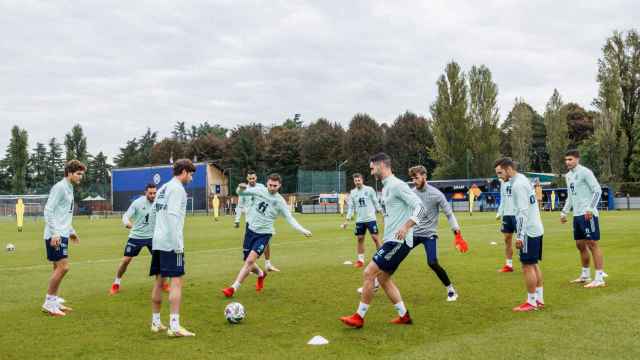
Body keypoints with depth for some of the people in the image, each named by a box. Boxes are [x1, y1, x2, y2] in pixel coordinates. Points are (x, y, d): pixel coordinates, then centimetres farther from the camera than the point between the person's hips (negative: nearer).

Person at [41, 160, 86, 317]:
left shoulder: (69, 189, 16)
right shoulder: (60, 187, -11)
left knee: (59, 268, 12)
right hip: (55, 235, -10)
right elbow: (48, 211, -17)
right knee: (63, 267, -12)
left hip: (62, 235, 10)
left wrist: (71, 231, 26)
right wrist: (54, 233, -23)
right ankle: (49, 303, -4)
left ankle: (53, 302, 18)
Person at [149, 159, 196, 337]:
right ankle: (175, 326, -14)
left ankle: (156, 322, 20)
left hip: (157, 242, 9)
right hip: (171, 243, -9)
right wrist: (179, 244, -20)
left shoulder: (162, 188, 19)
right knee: (177, 281, -9)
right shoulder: (177, 188, -9)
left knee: (159, 281, 13)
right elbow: (172, 215, -19)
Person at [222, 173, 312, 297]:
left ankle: (234, 288, -14)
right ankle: (261, 274, 42)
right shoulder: (259, 190, -2)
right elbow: (240, 193, 5)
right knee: (247, 262, 9)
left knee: (250, 260, -19)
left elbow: (290, 218, -1)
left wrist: (302, 230, -13)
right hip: (251, 230, 3)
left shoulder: (280, 201, -6)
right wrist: (241, 188, -19)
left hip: (264, 234, -3)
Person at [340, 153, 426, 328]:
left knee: (369, 273, -10)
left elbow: (419, 207, -19)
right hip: (391, 241, 10)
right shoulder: (386, 187, 17)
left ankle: (359, 317, -1)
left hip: (398, 242, -10)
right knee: (383, 278, 13)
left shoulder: (397, 185, -13)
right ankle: (404, 315, 19)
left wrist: (406, 227, -29)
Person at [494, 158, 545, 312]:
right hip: (536, 229, 10)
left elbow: (522, 212, -22)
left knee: (528, 266, -3)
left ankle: (532, 302, 2)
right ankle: (539, 300, 20)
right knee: (534, 265, 15)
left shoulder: (518, 185, -16)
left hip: (529, 231, -10)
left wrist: (519, 235, -21)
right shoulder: (523, 180, 15)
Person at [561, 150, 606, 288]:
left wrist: (590, 209, -21)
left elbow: (598, 190, -14)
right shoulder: (568, 175, 15)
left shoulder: (585, 172, -10)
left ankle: (599, 278, -6)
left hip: (588, 214, -8)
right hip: (577, 215, 8)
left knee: (592, 244, -8)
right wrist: (564, 212, 19)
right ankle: (585, 275, 24)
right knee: (580, 244, 13)